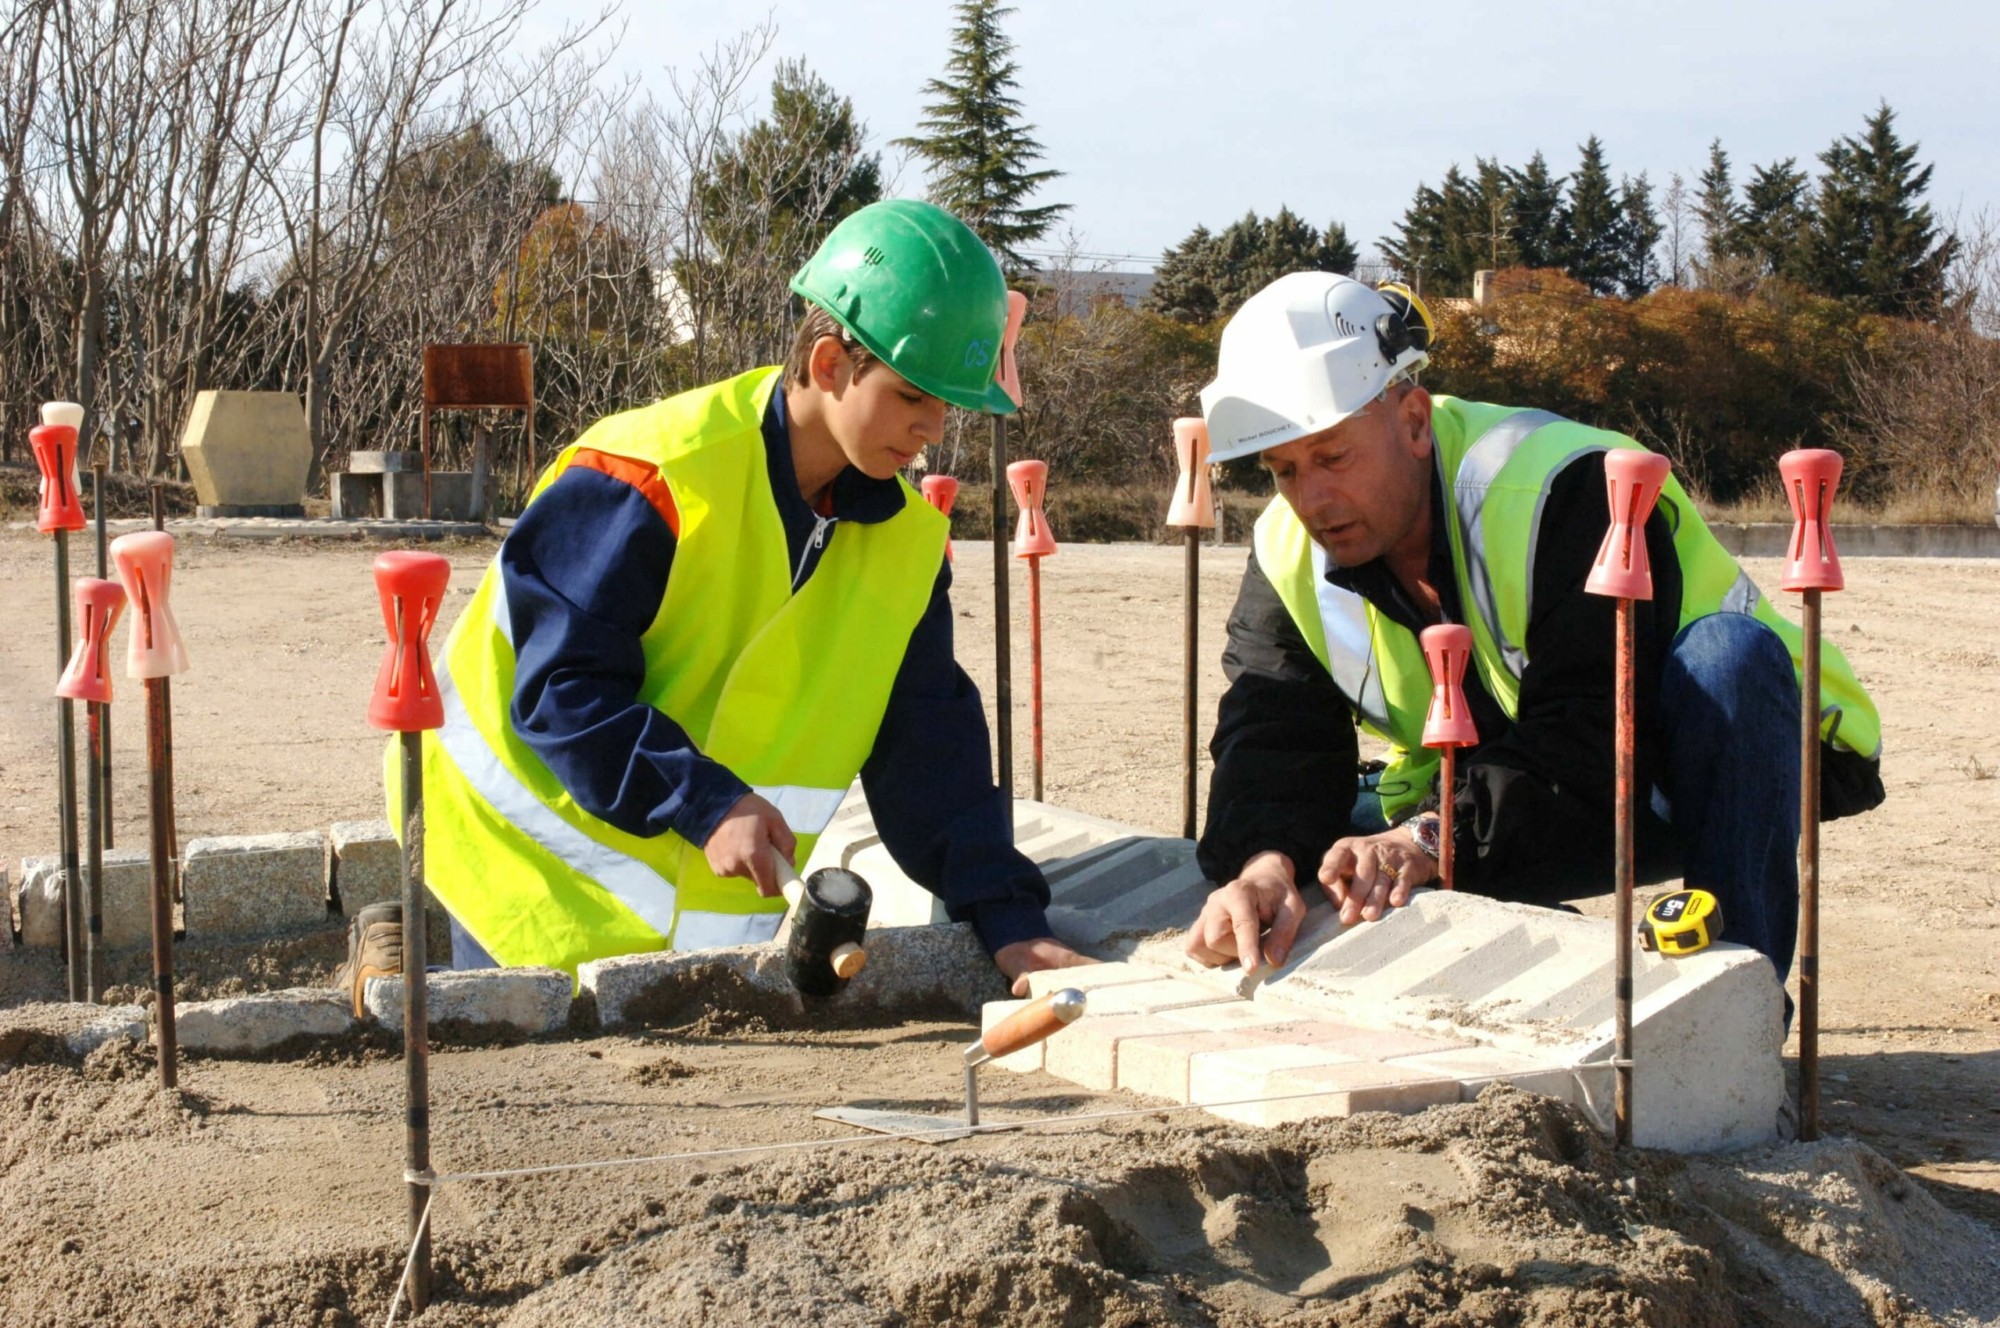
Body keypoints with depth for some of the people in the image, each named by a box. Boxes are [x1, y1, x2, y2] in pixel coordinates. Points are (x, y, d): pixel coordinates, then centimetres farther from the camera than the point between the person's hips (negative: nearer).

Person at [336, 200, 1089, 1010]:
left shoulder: (909, 539, -3)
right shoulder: (650, 480, -24)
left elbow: (930, 744, -2)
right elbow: (562, 690, -24)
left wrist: (1007, 918, -13)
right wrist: (706, 802, -35)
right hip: (543, 844, -6)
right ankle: (394, 969, 20)